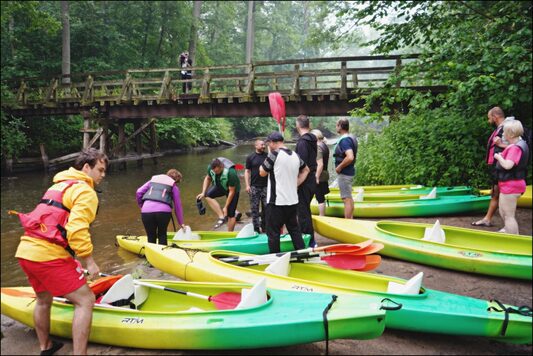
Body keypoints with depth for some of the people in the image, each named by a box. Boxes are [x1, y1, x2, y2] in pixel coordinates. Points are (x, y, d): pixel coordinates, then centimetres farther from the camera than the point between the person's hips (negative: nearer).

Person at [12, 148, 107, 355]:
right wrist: (89, 260, -13)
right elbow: (77, 229, -19)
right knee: (85, 300, -4)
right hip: (48, 255, -10)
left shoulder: (58, 185, 23)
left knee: (44, 299, 28)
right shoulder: (85, 191, -6)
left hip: (25, 249, 10)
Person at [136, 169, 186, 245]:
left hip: (146, 211, 2)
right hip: (163, 211, -2)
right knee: (162, 235, 18)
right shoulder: (174, 187, 19)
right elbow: (178, 206, 21)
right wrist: (181, 223, 29)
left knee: (151, 236, 14)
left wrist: (141, 206, 27)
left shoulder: (153, 180, 27)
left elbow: (139, 192, 17)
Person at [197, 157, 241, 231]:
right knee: (208, 195, -22)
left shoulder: (231, 172, -39)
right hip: (220, 186, 6)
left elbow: (231, 191, -30)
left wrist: (226, 207, -26)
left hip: (232, 188, -6)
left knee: (231, 214, -9)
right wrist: (203, 193, -10)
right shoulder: (210, 167, -23)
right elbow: (208, 178, 0)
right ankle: (221, 217, -19)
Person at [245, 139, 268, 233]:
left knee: (266, 207, 4)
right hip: (254, 186, -1)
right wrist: (247, 185, -5)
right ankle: (256, 228, 8)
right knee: (254, 208, 1)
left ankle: (263, 227, 18)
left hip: (266, 186, 1)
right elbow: (247, 171, 3)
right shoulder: (250, 157, 3)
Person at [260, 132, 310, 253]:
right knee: (294, 229, 17)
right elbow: (306, 170, 23)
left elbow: (262, 173, -6)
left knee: (273, 232, 2)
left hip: (276, 202, -7)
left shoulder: (274, 154, -13)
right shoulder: (295, 155, 8)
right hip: (292, 201, 7)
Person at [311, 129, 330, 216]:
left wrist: (317, 177, -21)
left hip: (319, 176, -10)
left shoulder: (318, 148, -19)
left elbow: (320, 164, -24)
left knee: (320, 198, -2)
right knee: (322, 197, 17)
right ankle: (322, 215, 26)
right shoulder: (325, 145, 9)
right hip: (325, 174, 10)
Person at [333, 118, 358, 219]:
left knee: (346, 199, -5)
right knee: (349, 198, 17)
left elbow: (350, 157, -33)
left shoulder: (344, 140, -21)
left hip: (344, 173, -10)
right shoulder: (352, 138, 10)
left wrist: (339, 167, -21)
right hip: (349, 171, 10)